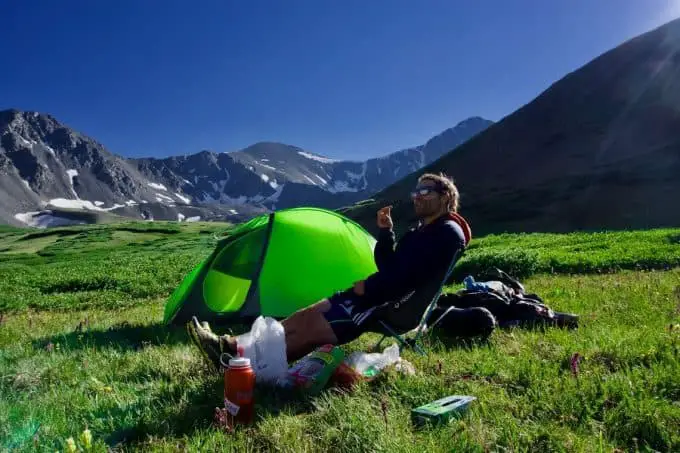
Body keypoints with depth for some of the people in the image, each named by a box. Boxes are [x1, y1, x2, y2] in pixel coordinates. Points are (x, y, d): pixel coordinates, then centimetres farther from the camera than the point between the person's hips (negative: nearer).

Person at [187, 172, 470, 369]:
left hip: (392, 304, -9)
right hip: (381, 295, 9)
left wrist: (368, 287, -14)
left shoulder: (447, 233, -12)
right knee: (308, 314, -1)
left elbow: (405, 277, -23)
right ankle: (229, 344, -3)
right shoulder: (422, 230, 20)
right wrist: (385, 232, 5)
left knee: (313, 329, -14)